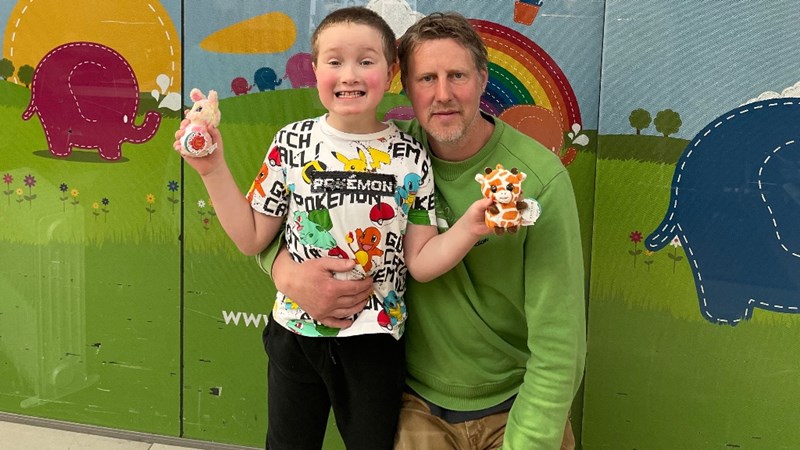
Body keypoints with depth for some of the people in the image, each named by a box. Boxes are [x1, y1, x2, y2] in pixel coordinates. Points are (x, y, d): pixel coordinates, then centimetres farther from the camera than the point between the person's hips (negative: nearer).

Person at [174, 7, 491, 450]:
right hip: (295, 333, 1)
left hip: (375, 341, 0)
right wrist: (214, 169, -10)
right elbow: (252, 238, -2)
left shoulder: (410, 156, -7)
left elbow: (420, 262, -7)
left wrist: (470, 227, -23)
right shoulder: (292, 142, -7)